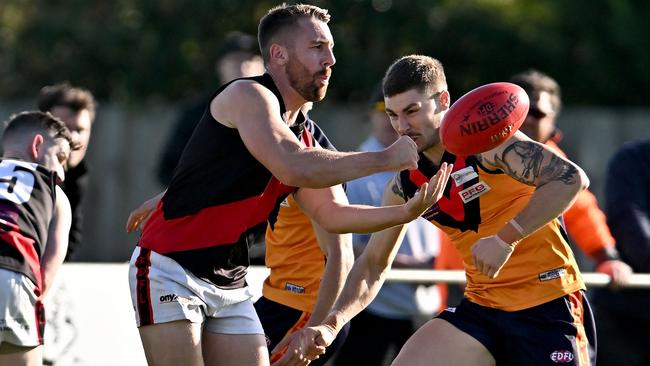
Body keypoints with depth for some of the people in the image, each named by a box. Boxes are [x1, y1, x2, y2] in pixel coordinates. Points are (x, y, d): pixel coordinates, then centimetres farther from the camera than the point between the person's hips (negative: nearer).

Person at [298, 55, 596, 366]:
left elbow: (571, 178, -27)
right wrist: (331, 324, -2)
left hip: (548, 305, -6)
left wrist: (505, 238, -32)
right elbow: (373, 263, 13)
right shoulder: (405, 186, 5)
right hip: (481, 307, 6)